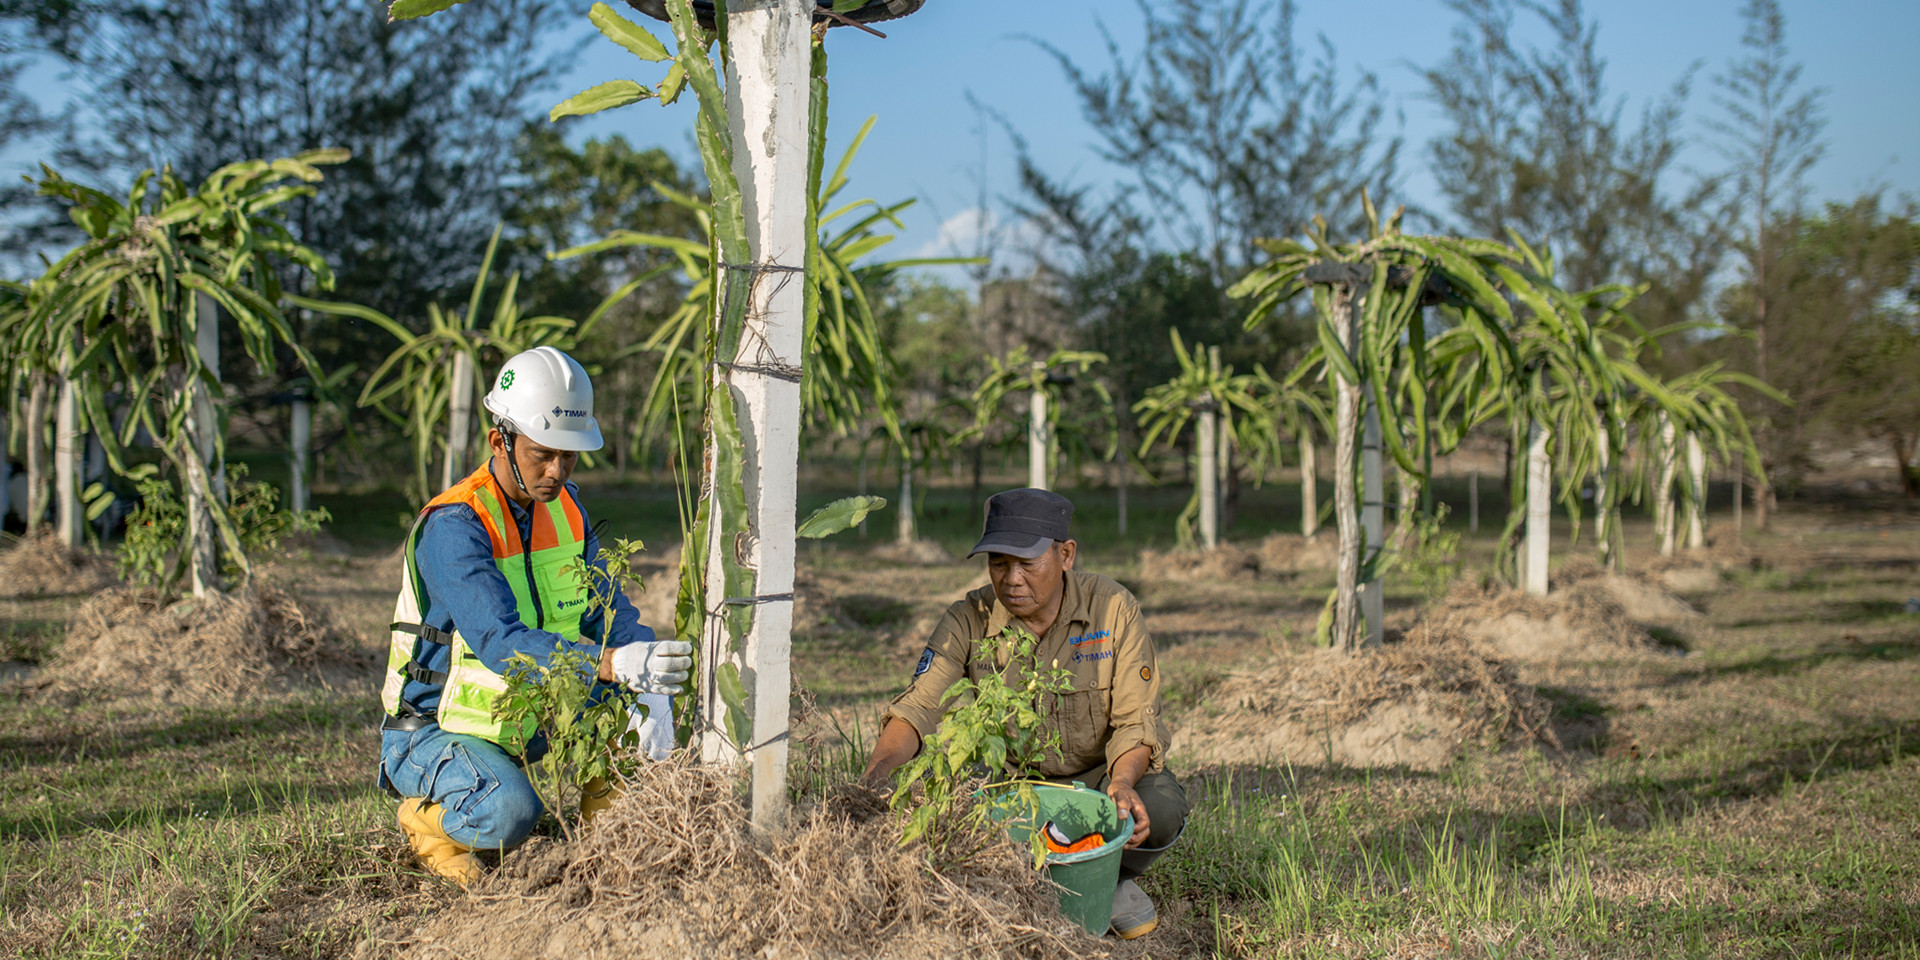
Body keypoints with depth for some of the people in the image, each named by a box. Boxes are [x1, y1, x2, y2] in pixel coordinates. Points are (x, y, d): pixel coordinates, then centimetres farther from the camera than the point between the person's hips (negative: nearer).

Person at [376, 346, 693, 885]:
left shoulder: (566, 506, 0)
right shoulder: (454, 528, -26)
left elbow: (612, 613, -3)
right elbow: (502, 645, -39)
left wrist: (649, 695, -24)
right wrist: (614, 663, -54)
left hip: (527, 719, 7)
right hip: (433, 734, -7)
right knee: (509, 812, -34)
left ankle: (603, 805, 11)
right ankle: (430, 820, -3)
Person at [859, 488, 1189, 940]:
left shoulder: (1112, 608, -13)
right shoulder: (968, 622, -11)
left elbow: (1136, 721, -14)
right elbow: (919, 708, -20)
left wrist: (1122, 783, -35)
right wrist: (876, 771, -41)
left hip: (1101, 773, -1)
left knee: (1160, 807, -33)